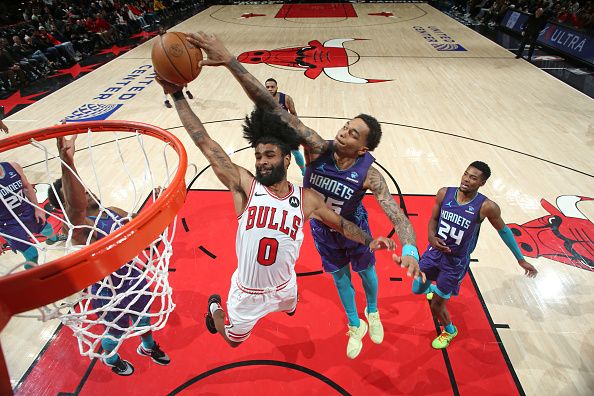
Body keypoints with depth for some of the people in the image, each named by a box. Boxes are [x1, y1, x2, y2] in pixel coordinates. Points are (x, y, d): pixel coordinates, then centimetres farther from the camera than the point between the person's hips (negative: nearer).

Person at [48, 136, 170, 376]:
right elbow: (76, 208, -54)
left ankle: (148, 347, 60)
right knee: (115, 332, 22)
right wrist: (67, 162, -69)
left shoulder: (114, 212, -6)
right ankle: (110, 359, 57)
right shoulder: (79, 227, -29)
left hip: (134, 278, 6)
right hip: (109, 292, -6)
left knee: (143, 317, 29)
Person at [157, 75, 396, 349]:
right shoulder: (245, 185, -23)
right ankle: (214, 307, 54)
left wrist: (369, 241, -16)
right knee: (233, 341, 23)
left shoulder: (307, 199, -15)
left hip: (284, 287, 3)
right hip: (247, 292, -2)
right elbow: (204, 142, -25)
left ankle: (284, 302, 73)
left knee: (290, 307, 36)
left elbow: (341, 224, -2)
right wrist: (177, 95, -27)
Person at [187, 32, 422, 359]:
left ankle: (373, 314, 61)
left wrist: (410, 250, -60)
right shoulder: (318, 149, -32)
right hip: (322, 232, 2)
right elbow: (274, 109, -41)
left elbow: (396, 214, -38)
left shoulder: (368, 174, -34)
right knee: (340, 277, 23)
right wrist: (229, 62, -48)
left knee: (366, 272, 25)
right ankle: (355, 327, 52)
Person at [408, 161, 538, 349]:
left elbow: (503, 230, -2)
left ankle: (450, 331, 40)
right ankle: (433, 289, 56)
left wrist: (521, 260, 5)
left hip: (456, 262, -3)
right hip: (435, 251, 4)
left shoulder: (486, 207, -20)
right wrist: (431, 237, -20)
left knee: (436, 305, 6)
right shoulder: (444, 193, -12)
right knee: (417, 289, 18)